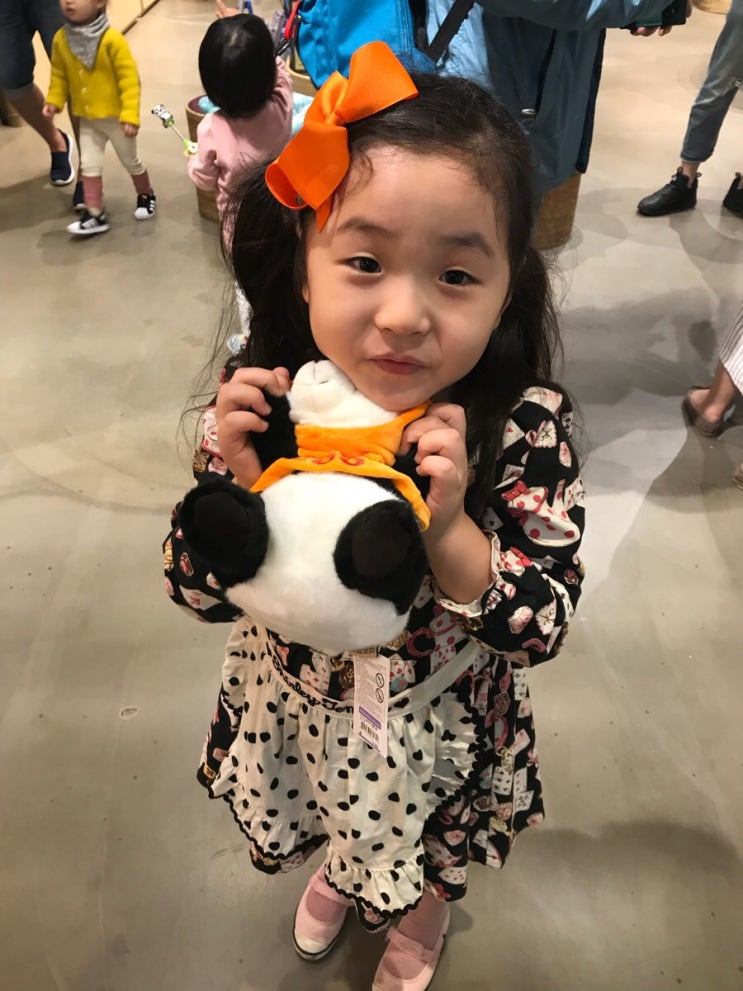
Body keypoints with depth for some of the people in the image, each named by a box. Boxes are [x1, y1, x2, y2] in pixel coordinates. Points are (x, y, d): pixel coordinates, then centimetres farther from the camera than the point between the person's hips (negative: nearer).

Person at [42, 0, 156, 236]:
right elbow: (59, 74, 7)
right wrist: (54, 100, -4)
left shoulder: (112, 40, -21)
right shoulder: (61, 39, -5)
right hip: (87, 119, 5)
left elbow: (129, 78, -21)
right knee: (89, 165, 5)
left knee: (131, 161, 14)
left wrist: (130, 114, -24)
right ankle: (95, 215, 11)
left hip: (116, 116, -5)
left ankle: (146, 196, 38)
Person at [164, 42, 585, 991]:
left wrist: (448, 529, -39)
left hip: (436, 734, -1)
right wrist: (235, 480, -35)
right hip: (291, 710, 2)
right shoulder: (261, 400, -24)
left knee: (428, 865, 31)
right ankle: (337, 872, 72)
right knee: (340, 827, 34)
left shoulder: (527, 427, -28)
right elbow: (201, 592, -16)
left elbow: (540, 628, -23)